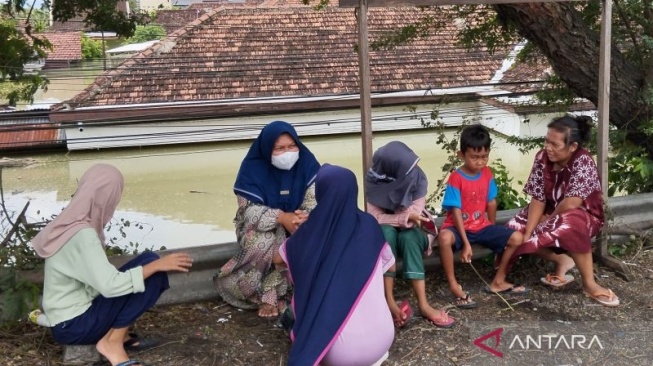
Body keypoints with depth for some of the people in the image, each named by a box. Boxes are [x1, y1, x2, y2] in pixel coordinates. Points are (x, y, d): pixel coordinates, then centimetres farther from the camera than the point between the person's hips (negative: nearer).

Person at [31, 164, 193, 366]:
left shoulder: (71, 224, 4)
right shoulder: (83, 235, -23)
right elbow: (110, 285, -30)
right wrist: (157, 265, -23)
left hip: (71, 316, 9)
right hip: (74, 326, -9)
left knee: (149, 269, 10)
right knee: (149, 261, -16)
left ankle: (115, 332, 3)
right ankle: (113, 343, -11)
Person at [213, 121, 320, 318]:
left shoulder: (306, 161, -11)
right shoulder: (253, 167, -18)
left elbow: (316, 195, -15)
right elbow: (248, 210, -23)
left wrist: (306, 215, -39)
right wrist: (281, 217, -40)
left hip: (297, 222, 3)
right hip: (261, 225, -2)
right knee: (264, 242, -36)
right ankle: (268, 294, -17)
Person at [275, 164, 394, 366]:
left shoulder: (311, 232, -4)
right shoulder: (369, 226, 0)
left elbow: (278, 259, 17)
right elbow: (390, 265, 20)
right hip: (382, 341, 2)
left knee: (301, 297, 25)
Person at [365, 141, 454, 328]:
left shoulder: (417, 179, -18)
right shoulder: (375, 182, -19)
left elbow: (414, 216, -18)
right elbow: (375, 218, -22)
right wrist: (405, 218, -31)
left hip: (410, 233, 0)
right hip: (384, 235, 0)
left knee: (408, 236, -35)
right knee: (387, 231, -35)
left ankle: (423, 304, -40)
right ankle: (389, 301, -38)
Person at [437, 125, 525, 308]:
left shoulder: (487, 174, -1)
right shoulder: (455, 179, -18)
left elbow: (491, 202, 8)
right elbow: (456, 212, -21)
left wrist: (493, 230, 13)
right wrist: (466, 243, -24)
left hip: (481, 226, 6)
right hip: (459, 227, -6)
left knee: (517, 238, -9)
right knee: (445, 237, -39)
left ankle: (498, 281, 8)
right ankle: (454, 286, -22)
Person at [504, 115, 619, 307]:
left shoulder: (583, 161, -26)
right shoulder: (542, 157, -11)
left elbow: (571, 203, -32)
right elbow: (538, 199, -13)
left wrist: (548, 220, -17)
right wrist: (527, 233, -23)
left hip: (584, 215, -6)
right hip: (552, 213, 6)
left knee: (568, 226, -40)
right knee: (514, 230, -15)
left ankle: (589, 283, -25)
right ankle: (563, 260, 0)